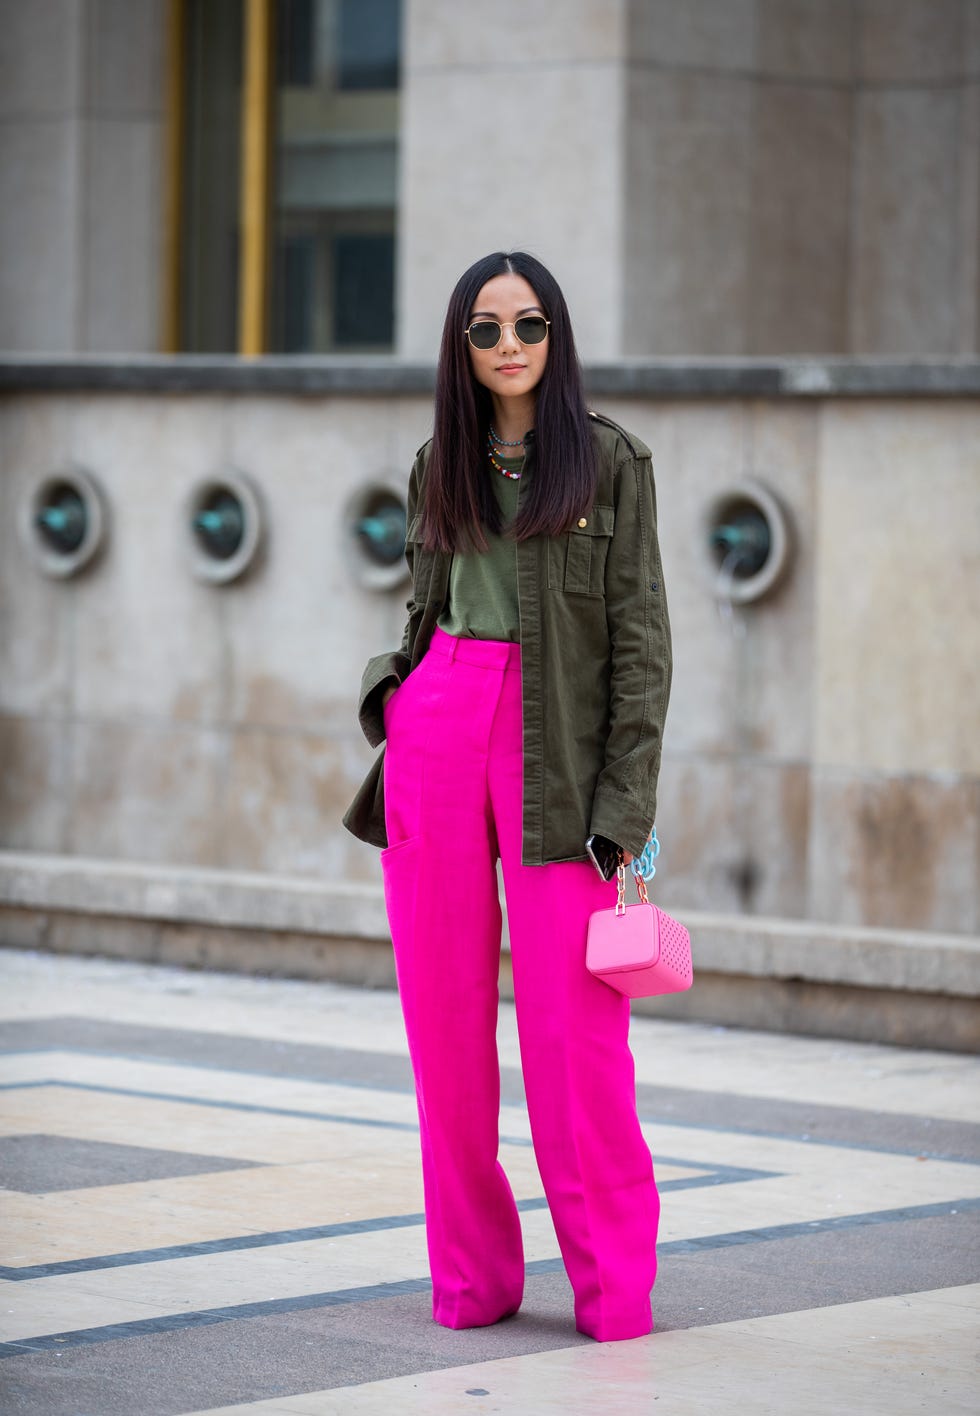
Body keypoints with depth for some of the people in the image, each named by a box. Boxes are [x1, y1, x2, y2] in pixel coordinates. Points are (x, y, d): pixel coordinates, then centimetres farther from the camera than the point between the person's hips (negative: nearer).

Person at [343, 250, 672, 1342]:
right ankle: (471, 1274, 12)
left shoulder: (608, 462, 1)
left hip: (557, 744, -4)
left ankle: (614, 1289, -1)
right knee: (445, 1014, 3)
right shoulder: (439, 467, 13)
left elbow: (642, 644, -2)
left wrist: (627, 801, -8)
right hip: (438, 724, 4)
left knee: (572, 1020, -9)